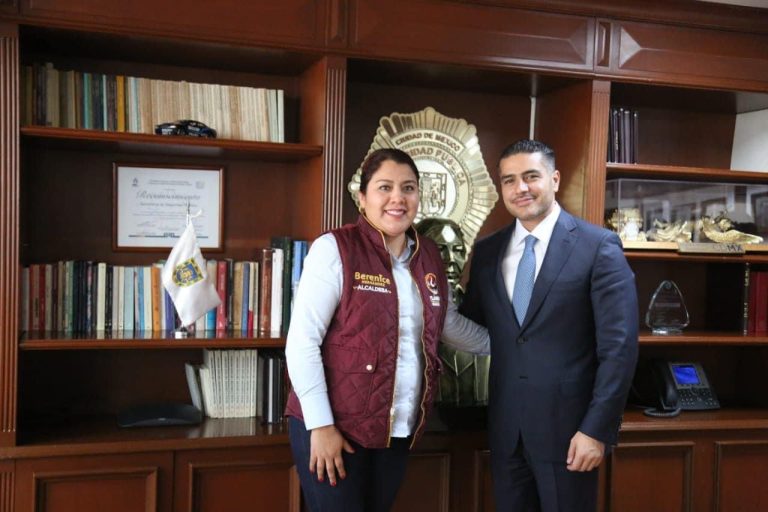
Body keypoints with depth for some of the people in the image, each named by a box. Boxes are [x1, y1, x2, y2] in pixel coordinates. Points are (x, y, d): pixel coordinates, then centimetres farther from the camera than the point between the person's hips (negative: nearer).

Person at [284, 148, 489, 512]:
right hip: (333, 426, -6)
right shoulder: (335, 250, -11)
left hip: (399, 429, 6)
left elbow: (449, 322, 23)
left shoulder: (428, 255, 7)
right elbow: (302, 342, -14)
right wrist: (321, 425, -16)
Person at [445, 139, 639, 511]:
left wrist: (597, 428, -14)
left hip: (567, 425, -4)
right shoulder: (487, 251, 7)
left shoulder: (598, 246, -7)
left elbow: (619, 345, -11)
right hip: (505, 427, 4)